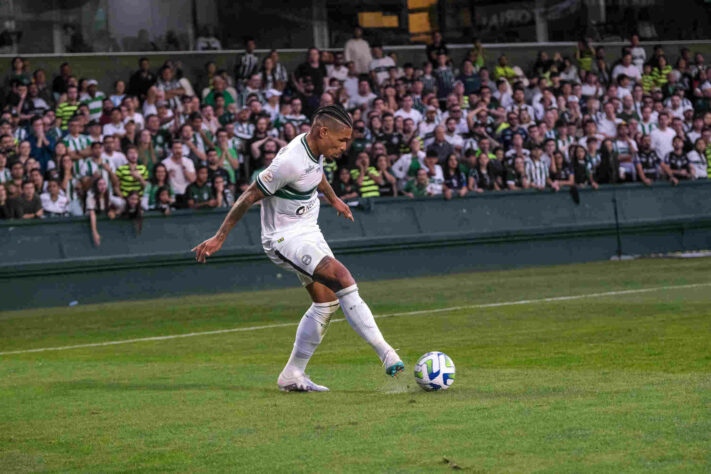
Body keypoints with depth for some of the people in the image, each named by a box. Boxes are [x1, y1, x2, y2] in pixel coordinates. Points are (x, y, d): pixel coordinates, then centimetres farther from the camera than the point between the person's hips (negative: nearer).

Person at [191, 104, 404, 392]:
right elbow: (250, 196, -19)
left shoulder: (315, 148, 0)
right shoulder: (290, 163, -27)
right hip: (284, 238, -10)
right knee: (343, 278, -25)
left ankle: (292, 376, 15)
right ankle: (385, 352, -24)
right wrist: (219, 238, -13)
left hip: (308, 232, 10)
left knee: (327, 302, 7)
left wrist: (333, 199, 42)